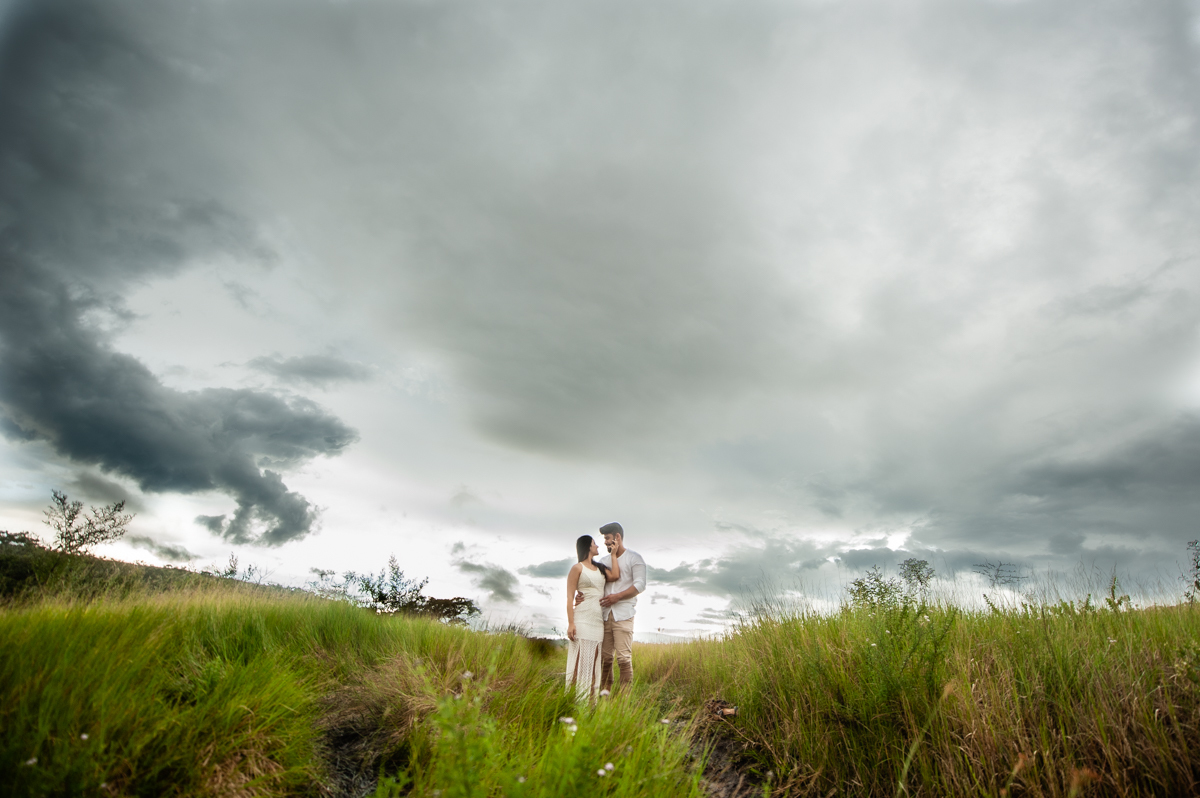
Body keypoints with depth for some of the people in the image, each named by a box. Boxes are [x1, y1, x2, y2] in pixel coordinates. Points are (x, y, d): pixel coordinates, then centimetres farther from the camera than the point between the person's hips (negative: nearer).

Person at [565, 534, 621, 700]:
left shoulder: (600, 568, 18)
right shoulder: (577, 568, -1)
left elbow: (615, 576, -1)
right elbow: (569, 597, -6)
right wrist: (570, 623, -15)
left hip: (599, 621, 6)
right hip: (583, 620, -6)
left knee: (594, 661, 8)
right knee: (580, 660, -5)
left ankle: (590, 701, 15)